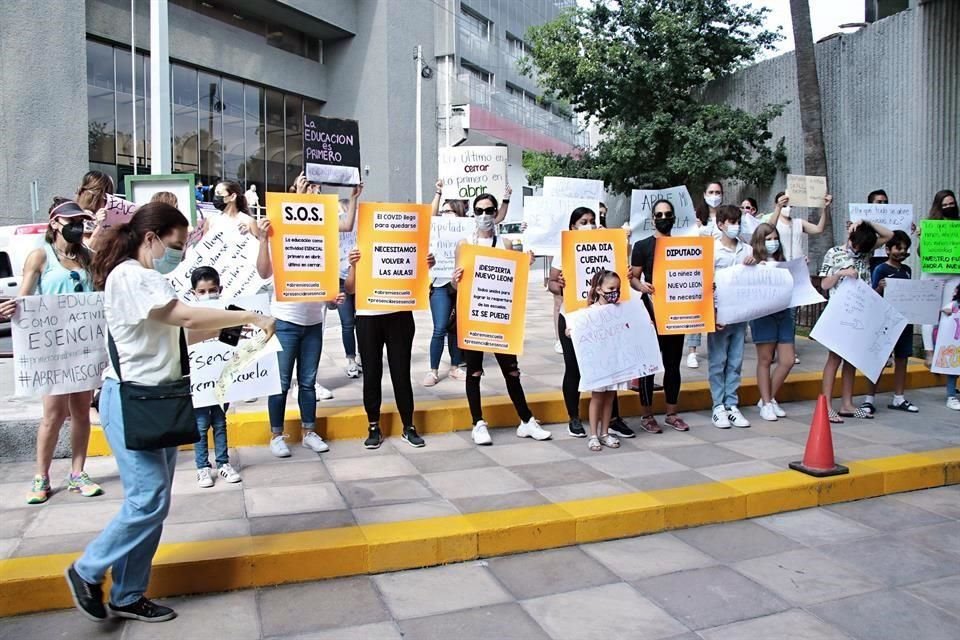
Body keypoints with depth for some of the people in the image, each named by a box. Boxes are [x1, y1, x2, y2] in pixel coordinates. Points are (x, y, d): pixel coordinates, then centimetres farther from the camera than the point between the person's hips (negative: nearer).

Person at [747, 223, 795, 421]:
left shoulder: (781, 262, 16)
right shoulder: (754, 264, -1)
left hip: (784, 312, 6)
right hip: (763, 313, -6)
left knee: (787, 361, 4)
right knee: (765, 360, 3)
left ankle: (769, 398, 20)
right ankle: (766, 403, 13)